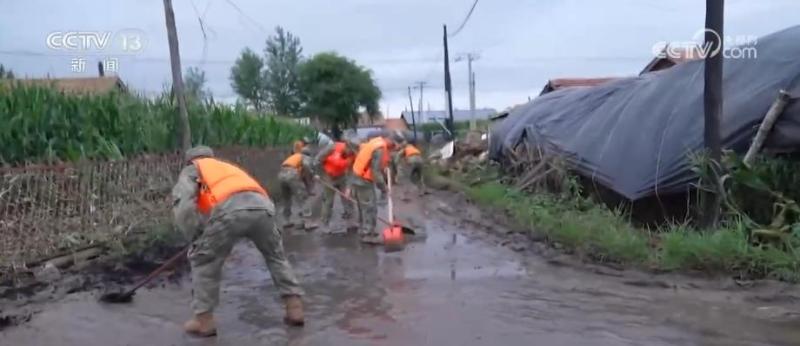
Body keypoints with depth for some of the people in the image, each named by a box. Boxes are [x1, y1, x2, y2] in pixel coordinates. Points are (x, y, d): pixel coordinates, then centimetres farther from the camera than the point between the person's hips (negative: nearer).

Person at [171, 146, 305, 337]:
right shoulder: (229, 166, 44)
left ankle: (204, 320, 21)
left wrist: (196, 234, 17)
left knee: (203, 260, 18)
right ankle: (295, 308, 26)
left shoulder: (192, 170, 29)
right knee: (276, 255, 27)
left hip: (231, 210, -5)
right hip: (262, 206, 5)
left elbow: (182, 204, 9)